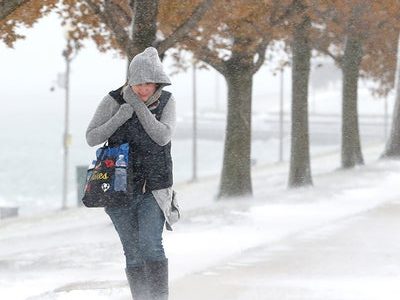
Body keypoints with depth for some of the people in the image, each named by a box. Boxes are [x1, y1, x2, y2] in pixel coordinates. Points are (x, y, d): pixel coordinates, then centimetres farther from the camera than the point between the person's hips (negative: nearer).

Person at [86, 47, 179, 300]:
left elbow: (163, 136, -15)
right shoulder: (114, 101, -4)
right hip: (121, 187, 1)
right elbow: (91, 138, -5)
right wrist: (120, 117, -19)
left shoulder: (166, 101, -1)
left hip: (154, 188, -1)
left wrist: (138, 106, -19)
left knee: (151, 245, -17)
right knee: (133, 252, 3)